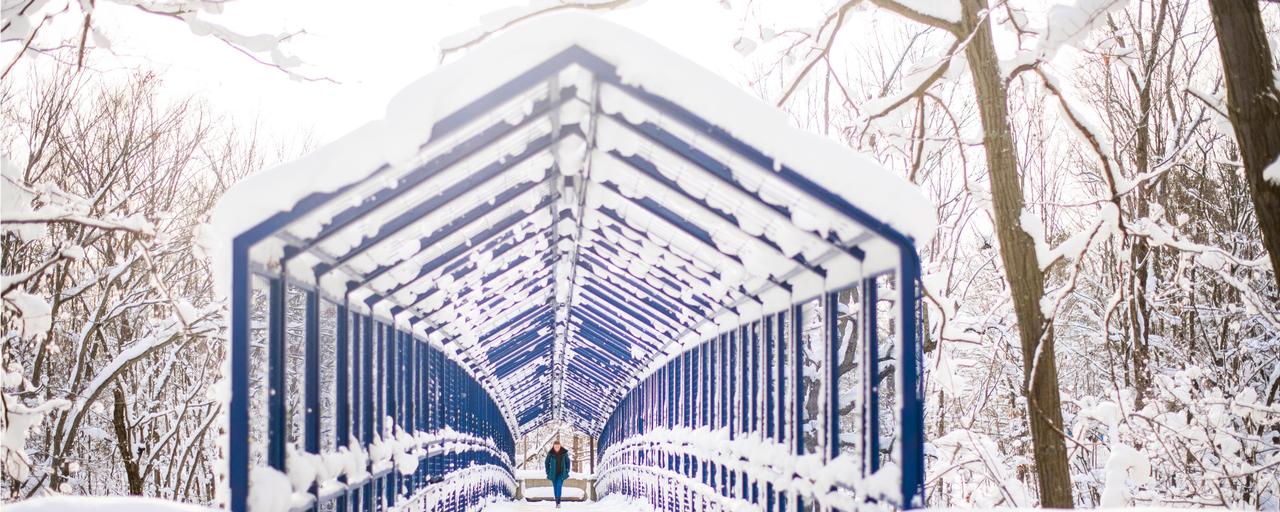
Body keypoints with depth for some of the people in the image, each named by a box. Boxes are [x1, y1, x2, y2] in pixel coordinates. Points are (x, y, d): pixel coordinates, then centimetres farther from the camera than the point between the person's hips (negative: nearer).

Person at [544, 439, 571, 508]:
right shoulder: (550, 454, -9)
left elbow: (567, 462, 4)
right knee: (555, 487, 6)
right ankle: (557, 502, 14)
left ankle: (558, 502, -18)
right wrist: (548, 472, 0)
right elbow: (547, 463, 2)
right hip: (553, 473, 1)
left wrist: (567, 472, 1)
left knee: (559, 486, -15)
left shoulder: (564, 453, -8)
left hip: (561, 473, -1)